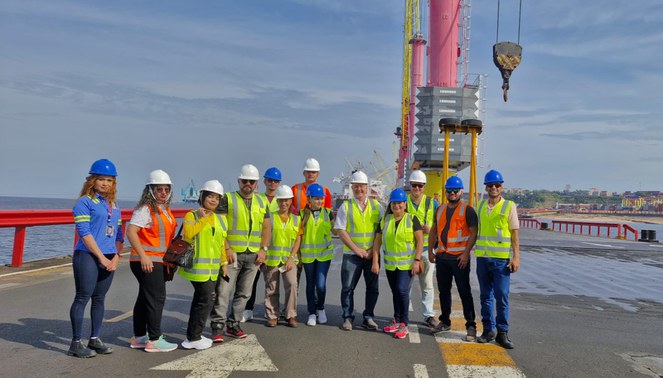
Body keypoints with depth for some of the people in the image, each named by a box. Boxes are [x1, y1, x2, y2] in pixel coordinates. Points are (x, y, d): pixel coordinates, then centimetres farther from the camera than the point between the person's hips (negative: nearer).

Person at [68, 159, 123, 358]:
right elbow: (84, 233, -12)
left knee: (99, 299, 12)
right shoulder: (85, 202, -5)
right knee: (82, 298, -1)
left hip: (108, 259, 6)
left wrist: (116, 257, 1)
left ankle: (94, 339, 22)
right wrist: (102, 258, -13)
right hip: (88, 257, -6)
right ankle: (76, 343, 8)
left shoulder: (113, 205, 14)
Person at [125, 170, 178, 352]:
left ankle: (139, 338, 25)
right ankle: (154, 340, 2)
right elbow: (131, 232, -21)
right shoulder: (145, 209, -12)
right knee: (157, 298, -6)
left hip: (159, 261, 9)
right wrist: (143, 256, -26)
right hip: (146, 261, -9)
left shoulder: (165, 209, 14)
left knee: (145, 298, 15)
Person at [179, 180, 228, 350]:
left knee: (200, 300, 14)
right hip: (198, 266, -7)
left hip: (213, 268, 7)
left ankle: (194, 335, 24)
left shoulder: (221, 219, 14)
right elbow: (188, 233, -25)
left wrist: (224, 263, 17)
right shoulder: (192, 215, -5)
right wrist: (203, 219, -19)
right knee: (206, 300, -9)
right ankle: (193, 338, 2)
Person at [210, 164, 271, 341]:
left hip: (254, 254, 5)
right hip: (232, 253, -4)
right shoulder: (228, 199, -2)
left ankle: (233, 324, 21)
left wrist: (263, 249, 2)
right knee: (223, 291, -7)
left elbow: (267, 227, 14)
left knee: (244, 293, 10)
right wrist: (226, 248, -15)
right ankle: (218, 326, 1)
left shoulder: (262, 202, 12)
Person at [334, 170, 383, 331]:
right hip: (351, 254, -2)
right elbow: (340, 230, -5)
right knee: (348, 287, 3)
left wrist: (373, 250, -7)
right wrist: (357, 249, -11)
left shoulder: (376, 206, 6)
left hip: (372, 254, 2)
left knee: (373, 287, 8)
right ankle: (348, 318, 17)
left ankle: (368, 318, 22)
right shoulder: (345, 206, 1)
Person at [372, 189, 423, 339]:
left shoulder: (412, 219, -5)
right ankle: (397, 321, 26)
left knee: (402, 290, -13)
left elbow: (420, 240, -6)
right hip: (390, 264, 4)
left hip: (407, 263, -4)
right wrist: (375, 262, -1)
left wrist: (417, 260, -13)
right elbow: (377, 241, 5)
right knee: (395, 292, 13)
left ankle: (404, 324, 1)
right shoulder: (384, 220, 5)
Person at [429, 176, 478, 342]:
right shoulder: (440, 209, 13)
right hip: (441, 256, 6)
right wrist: (430, 251, 12)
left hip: (459, 258, -6)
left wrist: (466, 254, -16)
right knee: (443, 291, 14)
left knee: (464, 292, -3)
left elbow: (474, 233, -10)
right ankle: (445, 322, 26)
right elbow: (434, 230, 19)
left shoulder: (467, 210, -6)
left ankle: (471, 326, 4)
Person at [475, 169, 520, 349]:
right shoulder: (480, 205, 10)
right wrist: (469, 252, 12)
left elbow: (514, 234, -1)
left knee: (502, 296, -3)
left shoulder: (509, 206, -1)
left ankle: (502, 333, 8)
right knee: (486, 296, 10)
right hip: (482, 257, 4)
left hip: (502, 258, -4)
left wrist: (516, 257, -8)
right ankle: (488, 330, 20)